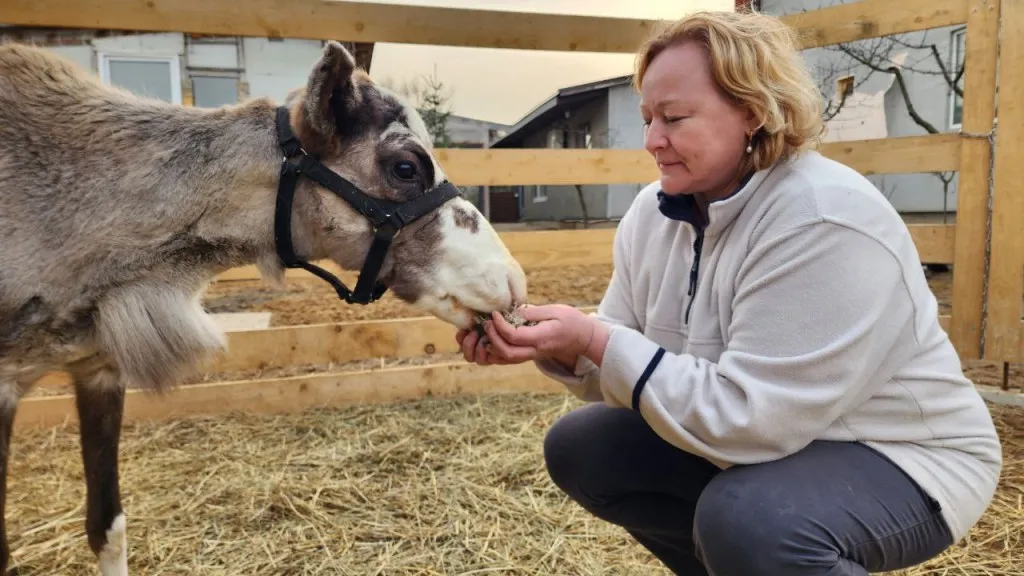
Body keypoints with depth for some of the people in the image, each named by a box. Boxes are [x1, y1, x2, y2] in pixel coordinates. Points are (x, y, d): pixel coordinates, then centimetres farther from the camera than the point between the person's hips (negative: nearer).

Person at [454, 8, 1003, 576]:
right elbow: (627, 359, 0)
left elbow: (748, 416, -30)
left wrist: (597, 342, -30)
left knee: (743, 520, -35)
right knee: (579, 447, 1)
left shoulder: (823, 221, -27)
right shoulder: (654, 212, -4)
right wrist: (557, 347, -20)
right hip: (755, 438, 7)